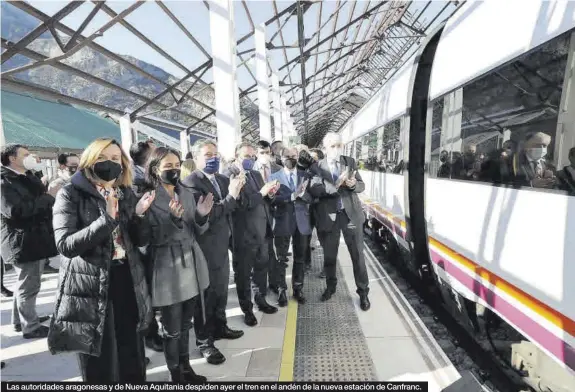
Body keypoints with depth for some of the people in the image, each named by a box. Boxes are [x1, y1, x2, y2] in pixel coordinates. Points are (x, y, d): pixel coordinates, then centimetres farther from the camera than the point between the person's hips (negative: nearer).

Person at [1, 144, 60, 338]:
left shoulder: (28, 177, 14)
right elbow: (16, 210, -27)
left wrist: (50, 193, 2)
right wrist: (49, 197, -23)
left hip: (35, 238, 10)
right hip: (23, 242, -10)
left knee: (25, 284, 21)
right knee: (29, 286, 1)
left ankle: (20, 320, 37)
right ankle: (31, 326, 14)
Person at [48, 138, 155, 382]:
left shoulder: (127, 194, 7)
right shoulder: (70, 194, -7)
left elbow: (142, 240, 5)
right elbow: (65, 245, -19)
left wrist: (139, 214, -14)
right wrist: (107, 219, -28)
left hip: (128, 282, 4)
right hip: (91, 288, -4)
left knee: (133, 358, 16)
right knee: (99, 364, 10)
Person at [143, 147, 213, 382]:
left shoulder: (187, 194, 7)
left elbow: (196, 232, 8)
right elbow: (155, 238, -14)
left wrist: (201, 216, -12)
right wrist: (173, 218, -29)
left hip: (191, 265, 6)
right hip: (168, 270, -5)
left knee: (185, 324, 19)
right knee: (172, 329, 7)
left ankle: (186, 367, 36)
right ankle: (176, 374, 27)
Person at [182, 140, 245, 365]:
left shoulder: (223, 180, 8)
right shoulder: (190, 183, -16)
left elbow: (232, 208, 11)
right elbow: (206, 214, -25)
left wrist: (236, 191, -5)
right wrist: (230, 196, -27)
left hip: (222, 243, 8)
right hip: (206, 247, -7)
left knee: (221, 289, 20)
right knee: (206, 293, 5)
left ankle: (219, 327, 39)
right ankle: (204, 341, 21)